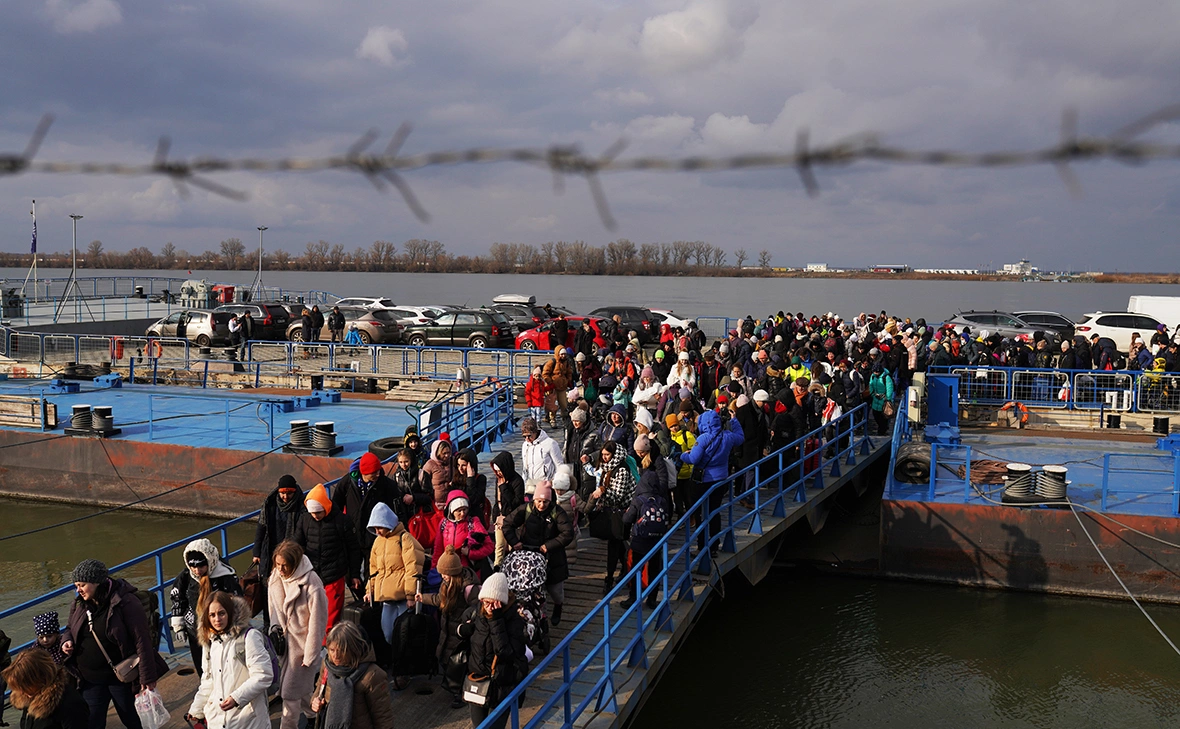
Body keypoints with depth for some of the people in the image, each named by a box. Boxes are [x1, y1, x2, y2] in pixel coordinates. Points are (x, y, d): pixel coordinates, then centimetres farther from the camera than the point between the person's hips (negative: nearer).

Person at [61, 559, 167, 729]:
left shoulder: (126, 602, -19)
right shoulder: (79, 604, 0)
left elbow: (142, 640, -19)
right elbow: (70, 629, 19)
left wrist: (147, 677, -19)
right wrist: (66, 641, -6)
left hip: (121, 678, -5)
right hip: (90, 680, 5)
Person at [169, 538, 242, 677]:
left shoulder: (226, 577, -21)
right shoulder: (185, 576, -8)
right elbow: (177, 600, 8)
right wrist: (178, 626, 11)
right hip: (195, 632, 4)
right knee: (202, 671, 17)